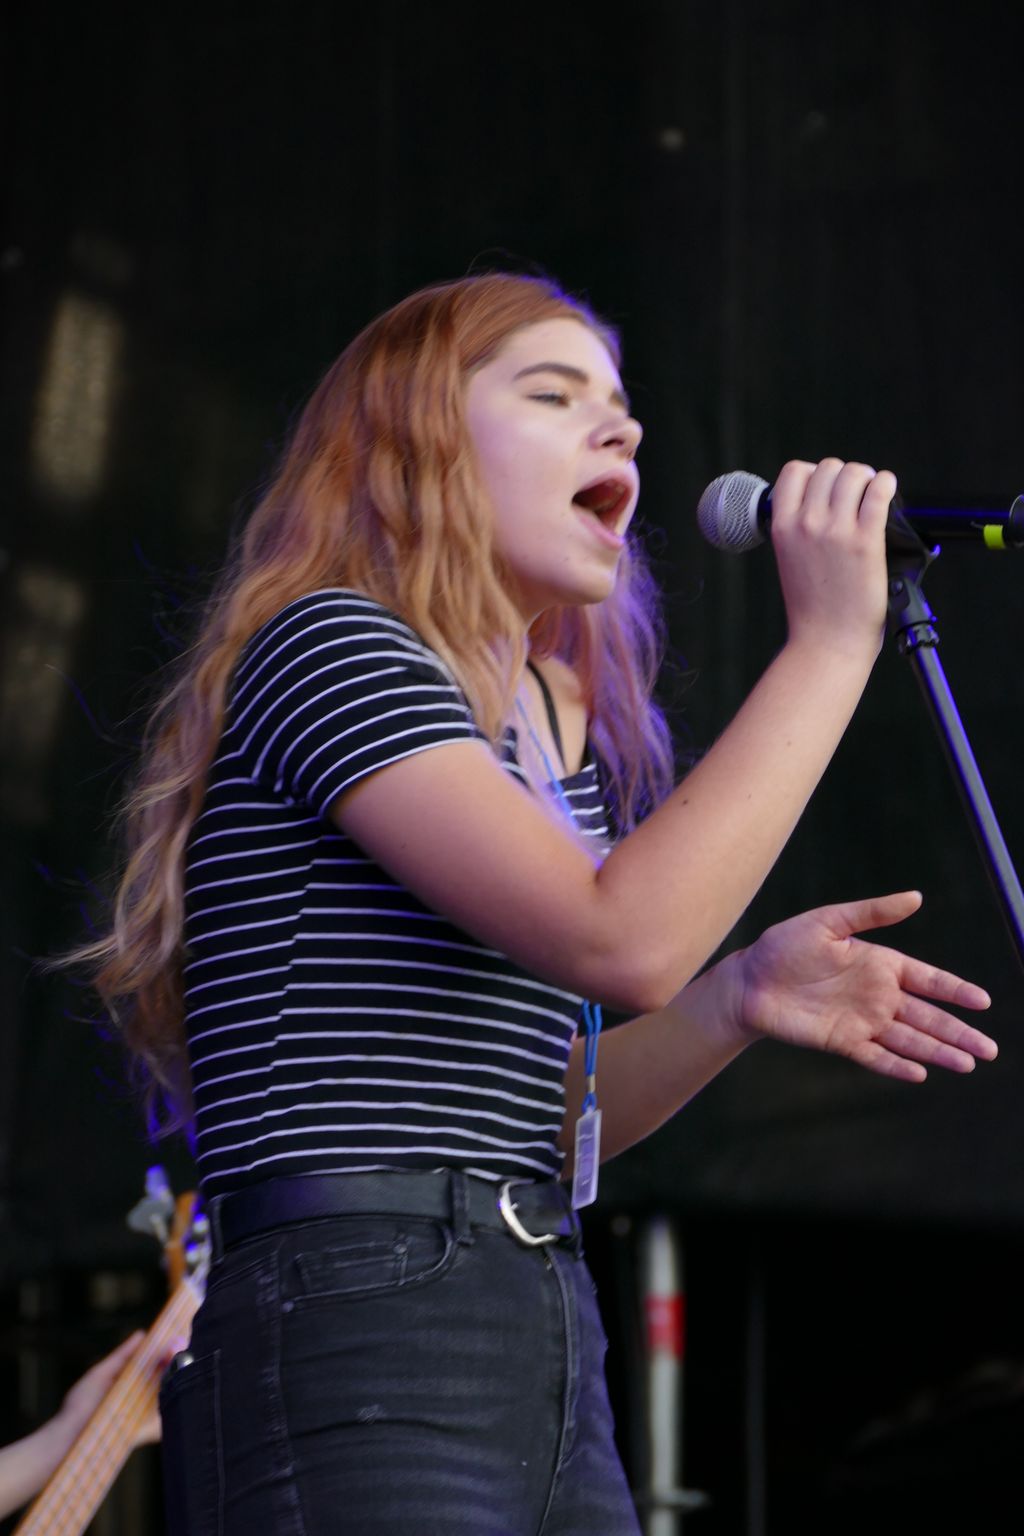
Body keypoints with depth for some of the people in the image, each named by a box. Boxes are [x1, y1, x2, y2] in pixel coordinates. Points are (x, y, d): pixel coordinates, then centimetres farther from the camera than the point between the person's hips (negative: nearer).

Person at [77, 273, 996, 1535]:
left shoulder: (564, 739, 20)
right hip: (359, 1354, -9)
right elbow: (623, 940, -19)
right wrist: (829, 642, -11)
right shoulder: (326, 645, -6)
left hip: (547, 1352, 9)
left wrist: (739, 1003, 5)